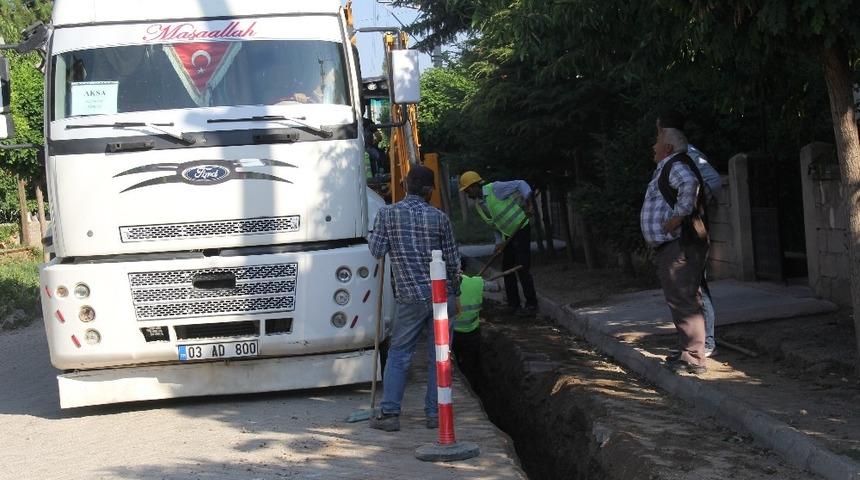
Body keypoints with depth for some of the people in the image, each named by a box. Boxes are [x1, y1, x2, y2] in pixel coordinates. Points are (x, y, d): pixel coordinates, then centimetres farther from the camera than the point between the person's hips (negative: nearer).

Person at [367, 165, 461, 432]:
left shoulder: (387, 214, -2)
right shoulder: (439, 217, 1)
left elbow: (377, 251, -1)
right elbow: (453, 261, 5)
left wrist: (375, 235, 19)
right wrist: (454, 290, 19)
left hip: (410, 298, -1)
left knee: (399, 354, 8)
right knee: (438, 357, 8)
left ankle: (389, 413, 3)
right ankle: (435, 414, 10)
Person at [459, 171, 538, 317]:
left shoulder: (495, 189, -19)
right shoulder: (478, 205, 7)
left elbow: (521, 184, -18)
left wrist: (528, 203, -28)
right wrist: (499, 242, 3)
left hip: (521, 230, -9)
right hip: (508, 235, 9)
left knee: (522, 269, -11)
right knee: (507, 269, 9)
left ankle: (531, 305, -5)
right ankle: (513, 304, 17)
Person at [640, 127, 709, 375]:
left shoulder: (676, 165, -10)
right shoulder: (666, 168, 23)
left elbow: (690, 184, -31)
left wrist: (678, 215, -27)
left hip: (679, 245, -11)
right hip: (669, 246, 11)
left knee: (683, 300, -12)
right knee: (680, 299, 16)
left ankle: (693, 357, -13)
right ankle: (687, 350, 24)